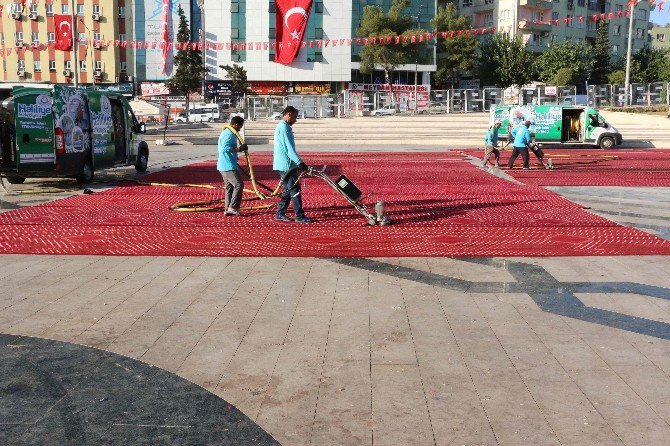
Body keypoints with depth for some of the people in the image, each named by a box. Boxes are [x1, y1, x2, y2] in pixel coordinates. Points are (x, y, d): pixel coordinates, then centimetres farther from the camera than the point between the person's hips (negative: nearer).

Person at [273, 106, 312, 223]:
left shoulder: (282, 126, 18)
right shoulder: (284, 128, -15)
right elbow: (289, 148, -23)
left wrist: (297, 162, 24)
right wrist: (299, 162, -26)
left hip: (283, 164, 11)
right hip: (286, 164, -11)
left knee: (288, 190, 15)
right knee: (295, 189, -7)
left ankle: (280, 214, 18)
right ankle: (299, 216, -4)